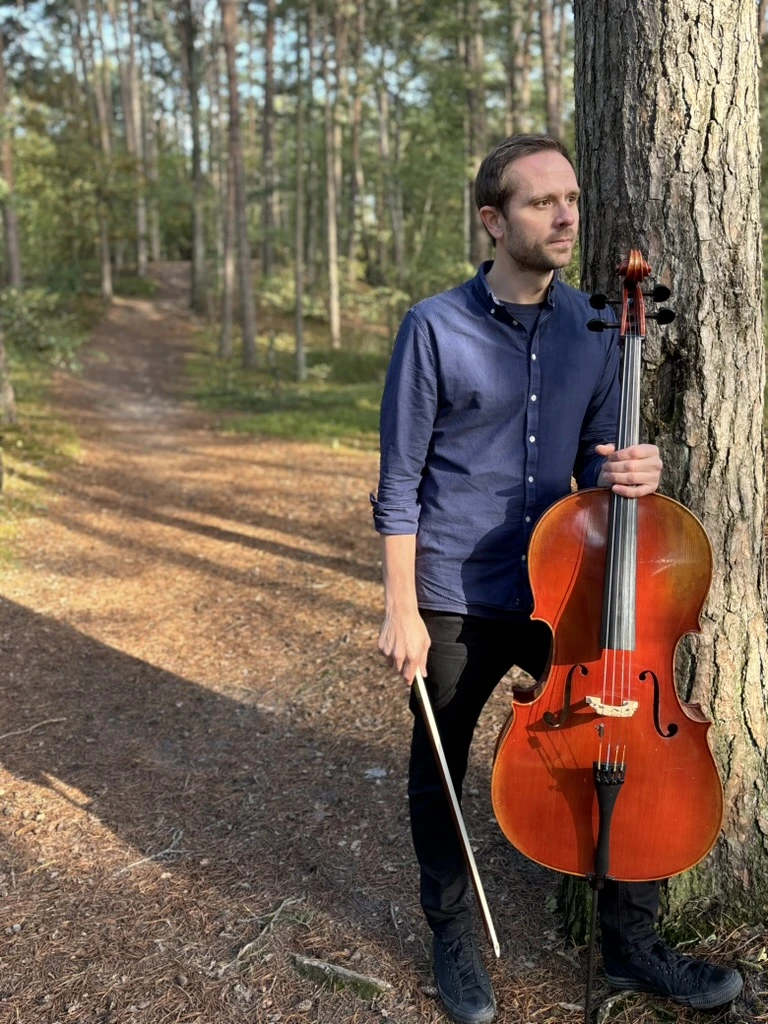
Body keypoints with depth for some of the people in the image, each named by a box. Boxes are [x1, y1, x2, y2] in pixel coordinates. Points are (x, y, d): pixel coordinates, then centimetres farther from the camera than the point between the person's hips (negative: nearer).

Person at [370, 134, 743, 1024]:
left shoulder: (594, 328, 2)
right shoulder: (435, 328, -10)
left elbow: (592, 460, 8)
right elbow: (399, 484, -7)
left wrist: (630, 473, -16)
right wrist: (401, 610, -10)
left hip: (560, 592, 4)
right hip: (457, 601, -3)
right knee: (437, 774, 11)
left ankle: (630, 944, 29)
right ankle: (451, 939, 35)